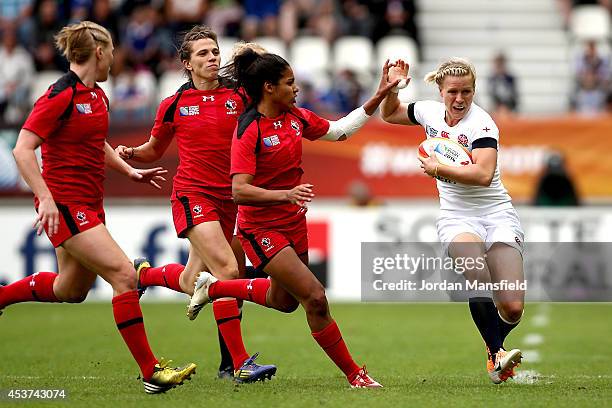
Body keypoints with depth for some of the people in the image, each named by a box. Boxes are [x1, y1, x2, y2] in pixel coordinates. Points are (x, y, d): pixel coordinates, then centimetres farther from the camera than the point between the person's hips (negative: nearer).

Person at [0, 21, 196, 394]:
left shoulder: (98, 96, 11)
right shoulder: (61, 95, -16)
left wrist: (131, 172, 17)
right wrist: (46, 199, -28)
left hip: (90, 205, 10)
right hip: (65, 205, -10)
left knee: (71, 290, 21)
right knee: (125, 276, -16)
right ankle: (151, 373, -14)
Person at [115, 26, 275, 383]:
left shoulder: (238, 98, 4)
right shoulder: (174, 105, 1)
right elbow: (154, 150, 15)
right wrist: (130, 153, -5)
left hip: (227, 198, 4)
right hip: (193, 194, -4)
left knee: (193, 283, 12)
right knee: (227, 270, -21)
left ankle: (143, 273, 46)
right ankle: (240, 363, -19)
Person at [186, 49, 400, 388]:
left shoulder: (295, 117, 0)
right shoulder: (249, 130, -21)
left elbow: (338, 131, 18)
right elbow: (239, 191, -28)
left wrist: (378, 97, 12)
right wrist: (287, 195, -42)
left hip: (293, 222, 8)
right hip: (261, 229, -8)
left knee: (284, 301, 25)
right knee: (315, 298, -16)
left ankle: (213, 287, 45)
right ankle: (354, 375, -4)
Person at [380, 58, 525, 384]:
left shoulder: (481, 123, -14)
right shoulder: (430, 112, 3)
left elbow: (483, 174, -29)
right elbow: (389, 114, 23)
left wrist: (438, 169, -21)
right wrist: (392, 86, 4)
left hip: (496, 215, -3)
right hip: (456, 217, 3)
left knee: (513, 308, -12)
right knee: (476, 267, -33)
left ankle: (493, 347, 24)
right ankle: (498, 355, -27)